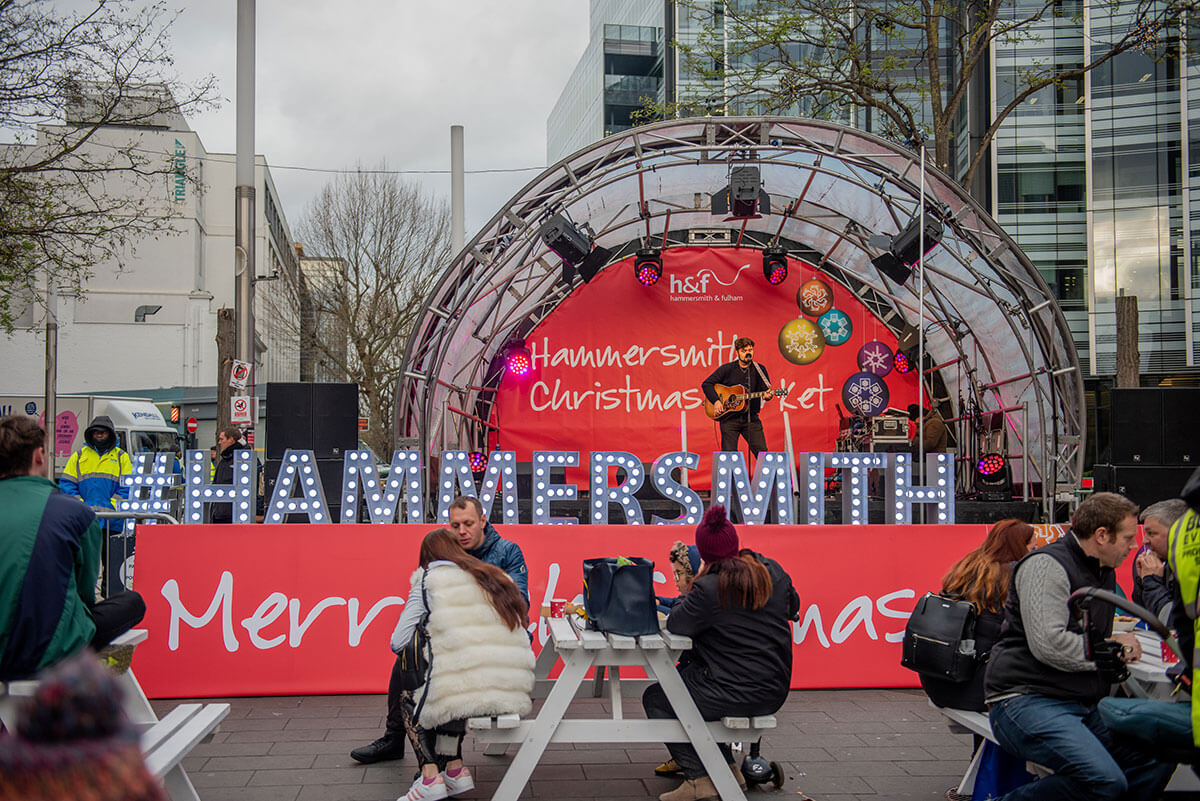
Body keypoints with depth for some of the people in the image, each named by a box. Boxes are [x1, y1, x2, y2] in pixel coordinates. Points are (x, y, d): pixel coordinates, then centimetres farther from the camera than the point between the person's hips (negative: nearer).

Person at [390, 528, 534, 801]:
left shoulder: (429, 581, 7)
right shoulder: (498, 577, 21)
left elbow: (399, 643, 4)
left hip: (465, 692, -5)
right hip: (514, 693, 5)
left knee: (410, 703, 26)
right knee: (444, 696, 33)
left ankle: (430, 775, 11)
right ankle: (455, 769, 25)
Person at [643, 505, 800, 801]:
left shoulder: (709, 588, -19)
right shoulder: (772, 571, 2)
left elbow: (675, 625, -10)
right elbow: (793, 608, 19)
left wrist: (696, 581, 0)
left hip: (738, 693, -8)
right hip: (774, 690, 8)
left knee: (654, 699, 10)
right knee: (684, 675, 30)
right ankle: (725, 767, 29)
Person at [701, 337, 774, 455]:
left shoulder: (759, 370, 6)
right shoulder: (727, 369, 2)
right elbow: (706, 384, 3)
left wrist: (768, 395, -23)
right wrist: (716, 401, -11)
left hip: (751, 418, 1)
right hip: (729, 418, -1)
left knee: (762, 453, -6)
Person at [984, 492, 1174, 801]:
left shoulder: (1105, 573, 19)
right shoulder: (1046, 565, -10)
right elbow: (1049, 645, -22)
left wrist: (1123, 644, 7)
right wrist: (1110, 651, -6)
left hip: (1083, 704, 9)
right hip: (1026, 701, -9)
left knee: (1158, 757, -9)